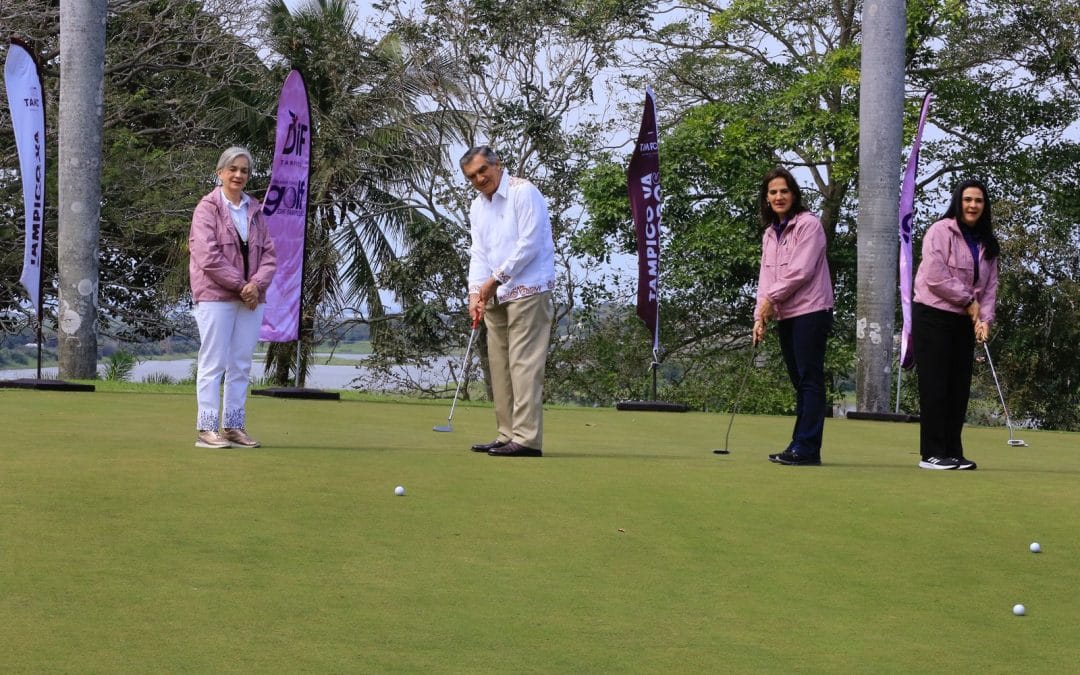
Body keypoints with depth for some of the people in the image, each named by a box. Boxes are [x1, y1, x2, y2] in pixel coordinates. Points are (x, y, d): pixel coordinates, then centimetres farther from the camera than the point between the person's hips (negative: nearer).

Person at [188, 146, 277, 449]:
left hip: (252, 297, 6)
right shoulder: (208, 208, -4)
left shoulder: (255, 210, 13)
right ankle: (206, 429, -4)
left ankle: (234, 427, 12)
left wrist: (257, 283, -8)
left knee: (241, 365, 7)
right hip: (215, 296, -6)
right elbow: (209, 256, -12)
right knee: (213, 364, -5)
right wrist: (240, 285, -12)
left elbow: (269, 253, 10)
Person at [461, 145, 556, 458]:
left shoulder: (524, 192, -10)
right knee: (499, 364, 8)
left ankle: (527, 438, -15)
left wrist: (496, 279, -13)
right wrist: (476, 291, -4)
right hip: (496, 295, 9)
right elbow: (479, 254, 11)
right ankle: (508, 434, 13)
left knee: (524, 362, -13)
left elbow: (530, 244, -16)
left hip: (528, 290, -9)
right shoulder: (477, 207, 14)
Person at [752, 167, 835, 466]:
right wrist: (760, 316, 2)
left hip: (810, 310, -8)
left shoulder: (808, 224, -7)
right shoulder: (770, 233, 17)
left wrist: (772, 298, -8)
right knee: (799, 382, 10)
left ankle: (806, 448, -12)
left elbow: (801, 270, -15)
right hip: (785, 316, 8)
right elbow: (766, 276, 13)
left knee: (810, 379, -9)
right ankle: (800, 446, 12)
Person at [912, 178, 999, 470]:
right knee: (935, 386, -6)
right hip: (933, 317, -6)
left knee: (959, 388, 5)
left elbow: (990, 285, 7)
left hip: (963, 322, 7)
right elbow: (935, 277, -19)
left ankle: (953, 453, 11)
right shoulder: (941, 231, -10)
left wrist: (985, 319, -8)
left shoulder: (987, 243, 11)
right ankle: (932, 454, -3)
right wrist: (968, 301, -11)